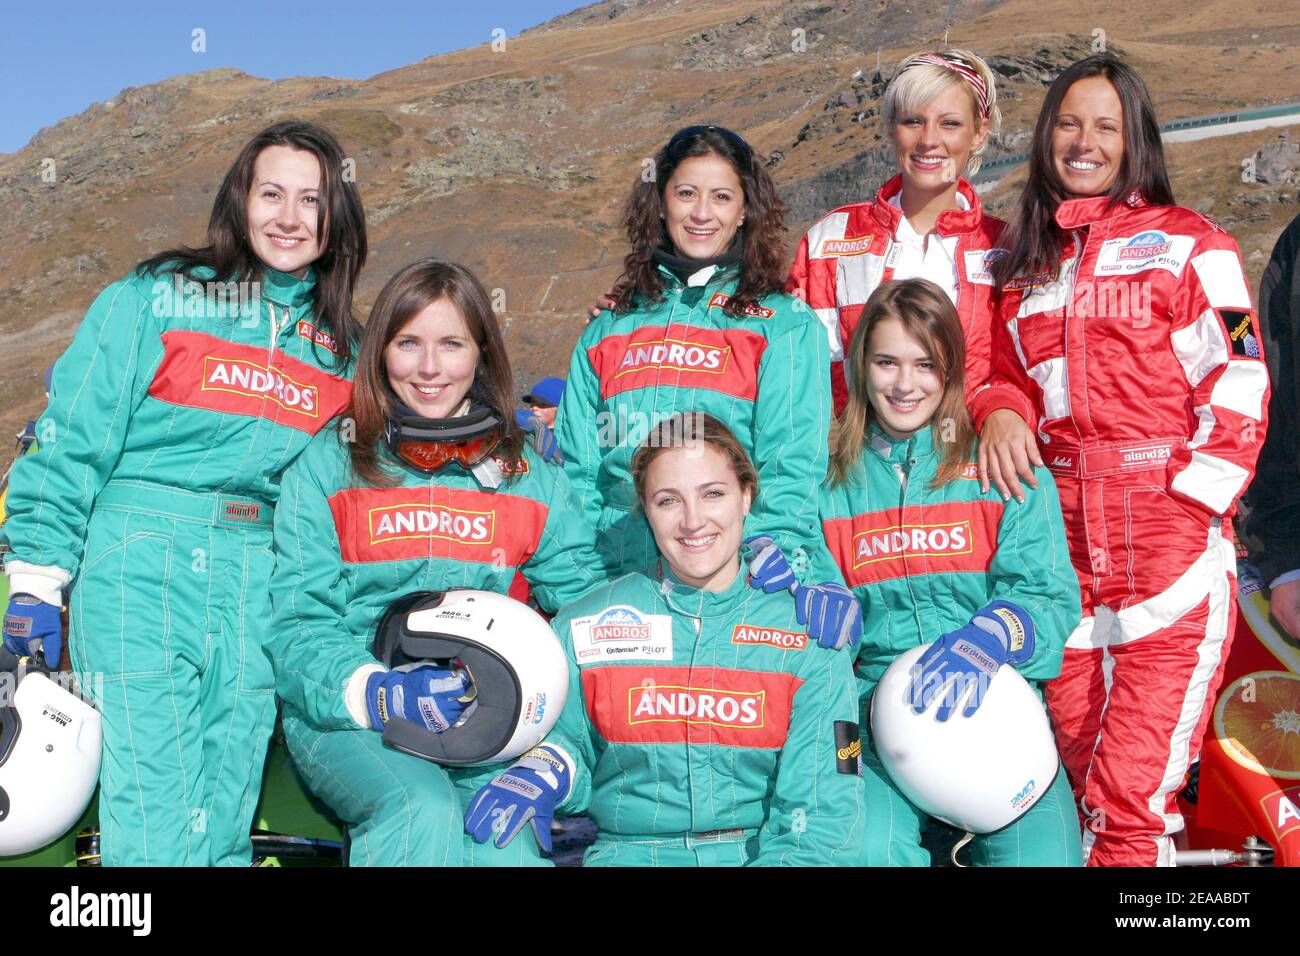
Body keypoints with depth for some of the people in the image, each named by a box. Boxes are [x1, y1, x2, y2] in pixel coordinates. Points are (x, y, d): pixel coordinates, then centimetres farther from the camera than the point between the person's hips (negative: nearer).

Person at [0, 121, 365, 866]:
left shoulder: (345, 348, 15)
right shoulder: (154, 299, 5)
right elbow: (73, 439, 1)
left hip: (265, 582, 3)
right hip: (143, 558, -3)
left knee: (226, 816, 4)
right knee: (156, 816, -8)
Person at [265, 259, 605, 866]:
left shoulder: (532, 479, 12)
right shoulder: (326, 466, 7)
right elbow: (295, 627, 0)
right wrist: (382, 696, -19)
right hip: (348, 719, -1)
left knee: (505, 843, -28)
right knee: (424, 812, -31)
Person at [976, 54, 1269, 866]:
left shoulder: (1189, 245, 3)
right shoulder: (1026, 264, 17)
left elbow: (1238, 391, -4)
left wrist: (1190, 510, -11)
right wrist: (1001, 419, 4)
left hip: (1171, 532, -4)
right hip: (1064, 538, 5)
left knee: (1130, 788, -9)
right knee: (1082, 764, 10)